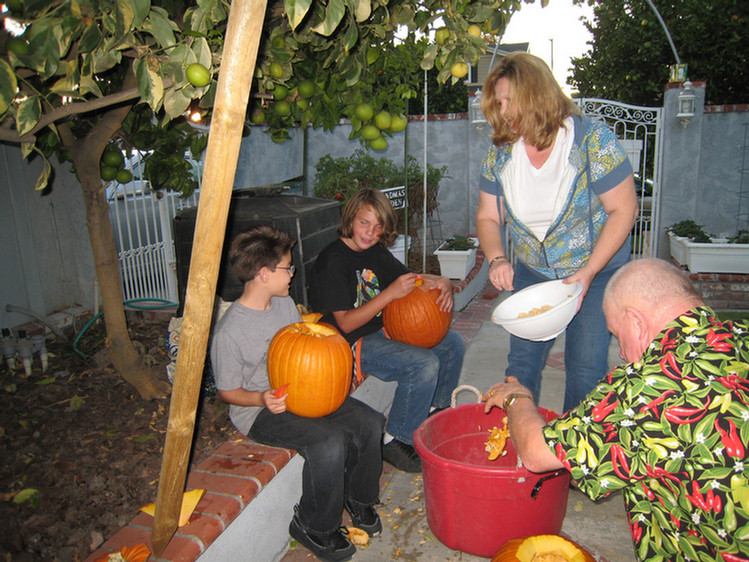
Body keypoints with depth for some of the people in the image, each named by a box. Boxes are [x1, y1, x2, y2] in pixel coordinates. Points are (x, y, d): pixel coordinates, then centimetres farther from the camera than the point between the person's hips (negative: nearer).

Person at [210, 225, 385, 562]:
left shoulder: (285, 304, 3)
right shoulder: (229, 332, -19)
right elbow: (228, 391, -10)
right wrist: (262, 398, -29)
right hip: (259, 411, -7)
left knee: (370, 423, -9)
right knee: (328, 442, -30)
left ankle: (358, 499, 17)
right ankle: (314, 527, -3)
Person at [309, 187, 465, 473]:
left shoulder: (376, 252, 6)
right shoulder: (333, 260, -18)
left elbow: (412, 278, 16)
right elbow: (345, 323, -22)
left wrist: (442, 282, -7)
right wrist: (391, 293, -29)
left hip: (382, 329, 9)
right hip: (350, 343, -9)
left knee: (453, 343, 8)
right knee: (425, 363, -27)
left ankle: (436, 413, 25)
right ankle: (396, 442, -9)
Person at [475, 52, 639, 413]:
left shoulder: (591, 140, -17)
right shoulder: (500, 153, -5)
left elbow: (623, 210, -16)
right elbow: (487, 216, 2)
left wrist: (587, 273, -22)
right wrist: (497, 259, -18)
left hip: (596, 270, -3)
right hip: (531, 272, 4)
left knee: (585, 365, -4)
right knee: (522, 360, 4)